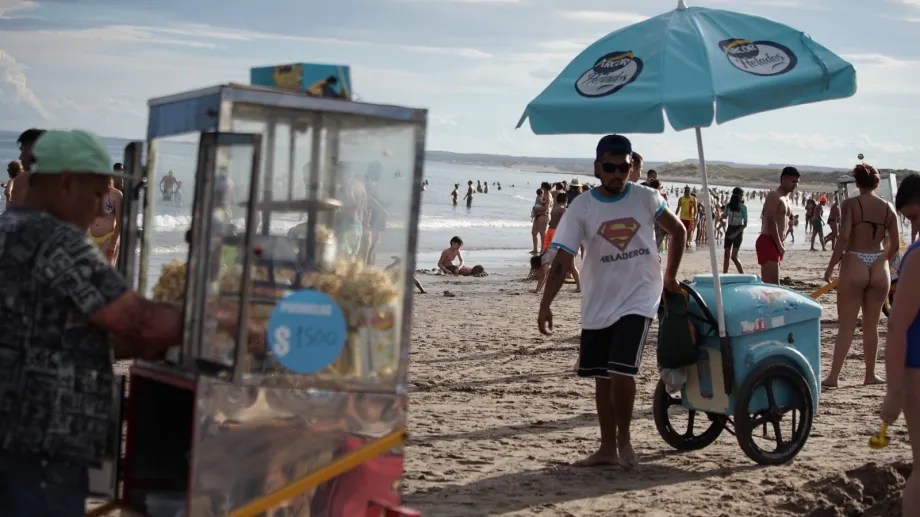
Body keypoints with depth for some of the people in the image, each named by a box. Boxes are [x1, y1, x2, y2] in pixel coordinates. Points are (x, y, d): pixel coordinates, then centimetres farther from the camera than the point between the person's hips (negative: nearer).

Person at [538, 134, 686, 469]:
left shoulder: (646, 198, -4)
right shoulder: (581, 208, -7)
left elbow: (678, 231, 11)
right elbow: (563, 258, -12)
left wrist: (670, 276, 11)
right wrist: (546, 304, -22)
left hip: (638, 300, -2)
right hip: (597, 305, 2)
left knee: (622, 371, -15)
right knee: (602, 377, 9)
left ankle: (624, 439, 7)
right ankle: (608, 448, 22)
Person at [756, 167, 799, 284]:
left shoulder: (785, 199, 21)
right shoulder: (774, 196, -9)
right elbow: (771, 222, -18)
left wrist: (780, 245, 14)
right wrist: (779, 245, -18)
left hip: (775, 243, 10)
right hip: (768, 242, -10)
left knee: (767, 283, 10)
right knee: (772, 283, -17)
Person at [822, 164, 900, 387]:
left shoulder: (850, 204, -6)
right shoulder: (888, 208, 5)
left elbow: (844, 237, -16)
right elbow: (895, 245, 6)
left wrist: (831, 266, -10)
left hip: (854, 266, -3)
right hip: (879, 268, 3)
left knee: (846, 325, -1)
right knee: (871, 325, 14)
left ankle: (833, 376, -6)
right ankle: (870, 375, 20)